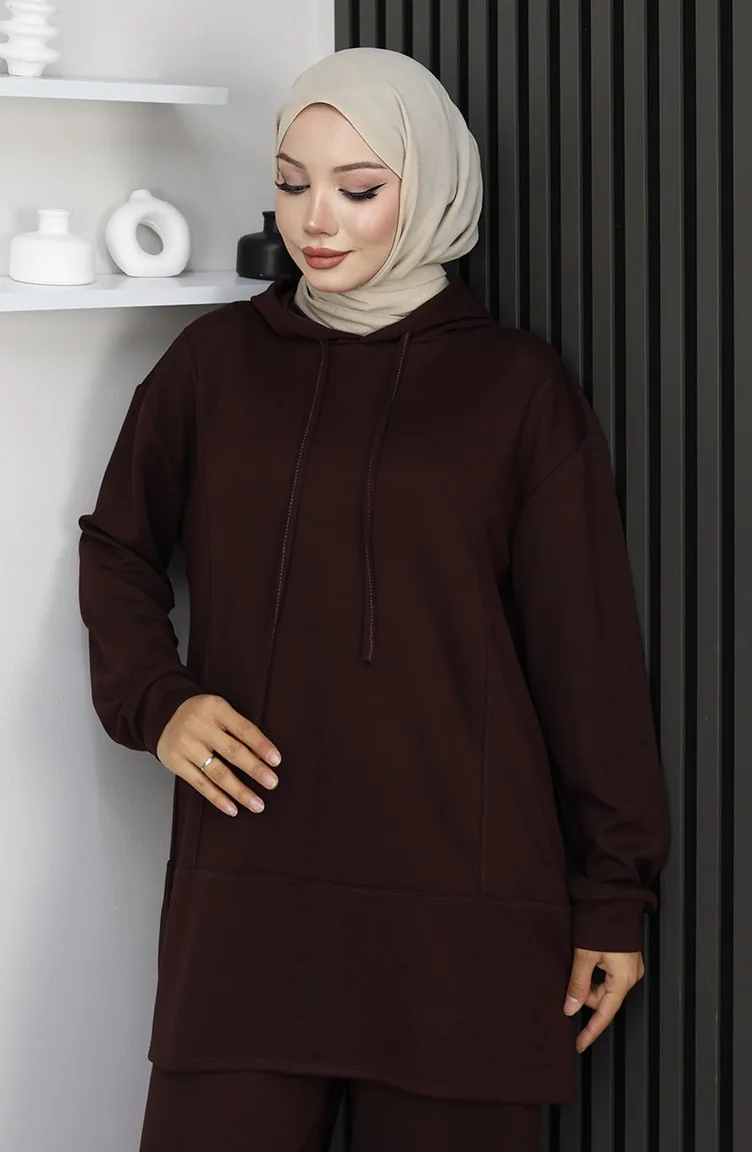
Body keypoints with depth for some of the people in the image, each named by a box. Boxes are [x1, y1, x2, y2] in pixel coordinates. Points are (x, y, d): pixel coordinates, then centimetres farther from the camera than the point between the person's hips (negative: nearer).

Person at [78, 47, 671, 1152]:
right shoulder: (216, 361, 9)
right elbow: (117, 546, 20)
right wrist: (156, 698, 0)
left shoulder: (519, 387, 3)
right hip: (247, 882, 2)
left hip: (462, 898, -1)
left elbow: (587, 650, 3)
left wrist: (614, 894, 2)